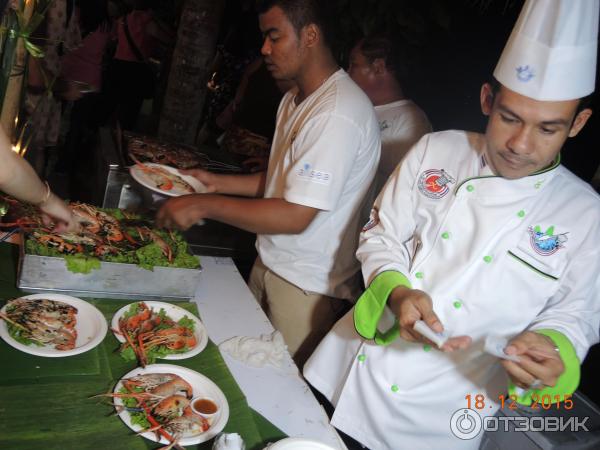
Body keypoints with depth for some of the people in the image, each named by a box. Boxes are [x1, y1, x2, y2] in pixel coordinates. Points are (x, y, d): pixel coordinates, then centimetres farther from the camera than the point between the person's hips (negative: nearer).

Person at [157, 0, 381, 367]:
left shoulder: (339, 113, -24)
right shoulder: (296, 100, 9)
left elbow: (295, 216, -26)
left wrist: (205, 206, -20)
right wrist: (218, 182, 6)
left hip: (306, 287, -8)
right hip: (269, 264, 8)